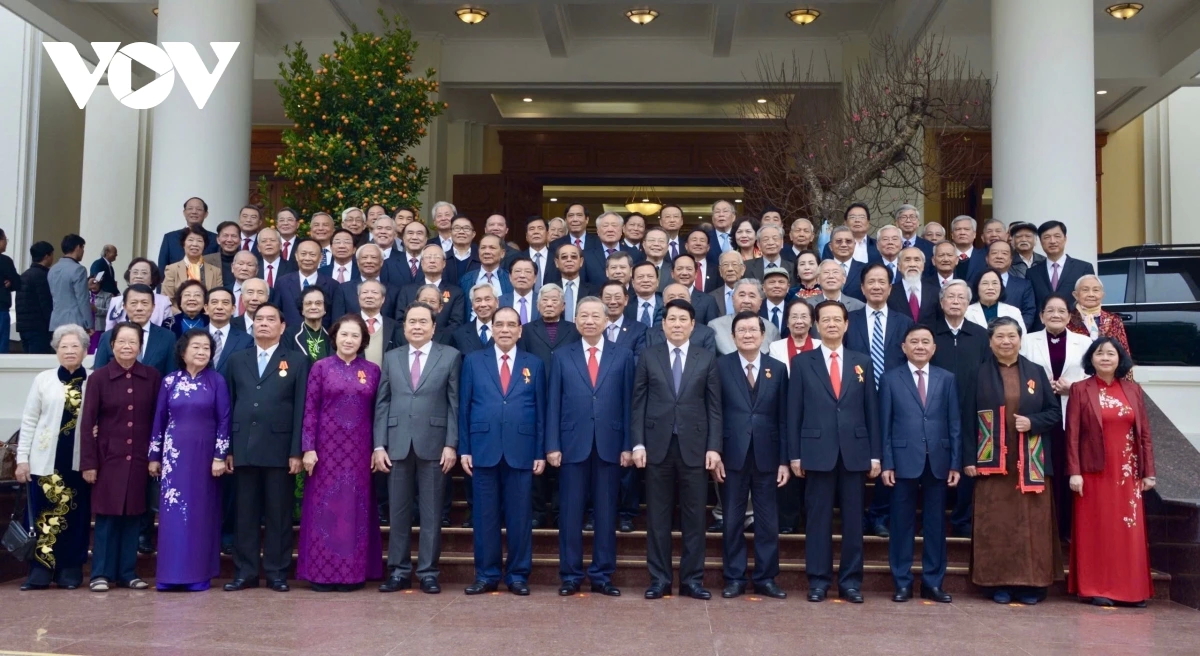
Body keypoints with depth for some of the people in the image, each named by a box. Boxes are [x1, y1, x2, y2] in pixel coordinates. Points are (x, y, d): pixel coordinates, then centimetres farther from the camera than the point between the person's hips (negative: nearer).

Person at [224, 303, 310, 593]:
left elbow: (301, 408, -1)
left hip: (280, 448, -2)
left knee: (279, 514, 3)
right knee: (246, 513, 7)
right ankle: (245, 572, 14)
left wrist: (296, 451, -8)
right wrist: (228, 449, 3)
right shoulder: (237, 360, 13)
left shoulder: (297, 361, 4)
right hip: (244, 448, 3)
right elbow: (230, 405, 10)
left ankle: (277, 573, 10)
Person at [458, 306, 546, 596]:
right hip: (484, 449, 0)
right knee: (485, 515, 5)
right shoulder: (474, 361, 7)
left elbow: (541, 411, 6)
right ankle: (486, 575, 14)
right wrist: (464, 448, -1)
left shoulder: (534, 364, 8)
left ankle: (518, 576, 13)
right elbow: (464, 407, 5)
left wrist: (541, 452, 0)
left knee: (519, 515, 4)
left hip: (521, 450, 0)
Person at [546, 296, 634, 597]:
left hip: (609, 445, 0)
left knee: (606, 513, 5)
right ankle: (571, 575, 14)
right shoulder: (562, 357, 7)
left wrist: (627, 445, -2)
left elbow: (628, 402, 4)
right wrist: (552, 445, -3)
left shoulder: (623, 356, 6)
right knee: (571, 513, 4)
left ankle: (602, 576, 14)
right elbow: (553, 404, 4)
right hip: (573, 445, 0)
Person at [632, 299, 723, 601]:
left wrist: (714, 447, -4)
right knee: (658, 517, 5)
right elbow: (639, 403, 4)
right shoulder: (648, 356, 6)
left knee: (694, 517, 4)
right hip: (657, 446, 0)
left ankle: (692, 580, 13)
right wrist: (638, 443, -4)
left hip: (694, 447, 0)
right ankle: (659, 579, 13)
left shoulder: (707, 358, 6)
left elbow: (714, 406, 4)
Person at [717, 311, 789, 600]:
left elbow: (783, 418, 5)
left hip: (766, 455, 2)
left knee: (768, 521, 7)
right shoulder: (721, 366, 1)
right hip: (733, 455, -1)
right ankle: (734, 579, 15)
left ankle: (766, 578, 17)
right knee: (732, 520, 6)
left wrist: (784, 460, 1)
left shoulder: (778, 368, 6)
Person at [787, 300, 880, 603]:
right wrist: (795, 454, -3)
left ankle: (851, 581, 14)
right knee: (818, 517, 3)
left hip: (855, 450, 2)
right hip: (817, 450, -1)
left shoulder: (862, 362, 10)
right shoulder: (802, 362, 5)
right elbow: (794, 411, 3)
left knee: (853, 517, 6)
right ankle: (818, 579, 11)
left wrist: (875, 454, 3)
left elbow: (871, 410, 8)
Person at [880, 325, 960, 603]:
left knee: (935, 523, 7)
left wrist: (956, 463, 0)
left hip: (938, 460, 2)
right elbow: (885, 424, 1)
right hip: (904, 460, -2)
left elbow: (955, 423, 6)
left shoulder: (947, 379, 9)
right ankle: (902, 582, 11)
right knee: (902, 522, 3)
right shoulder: (890, 379, 4)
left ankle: (933, 583, 15)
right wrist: (886, 463, -6)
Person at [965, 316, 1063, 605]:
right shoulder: (979, 374, 3)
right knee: (995, 523, -1)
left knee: (1031, 522, 2)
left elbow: (1055, 412, 8)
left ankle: (1031, 583, 10)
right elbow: (968, 419, 1)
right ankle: (999, 583, 6)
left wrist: (1032, 422, -12)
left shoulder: (1036, 372, 9)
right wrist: (969, 459, -6)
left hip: (1031, 462, 2)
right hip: (992, 460, -1)